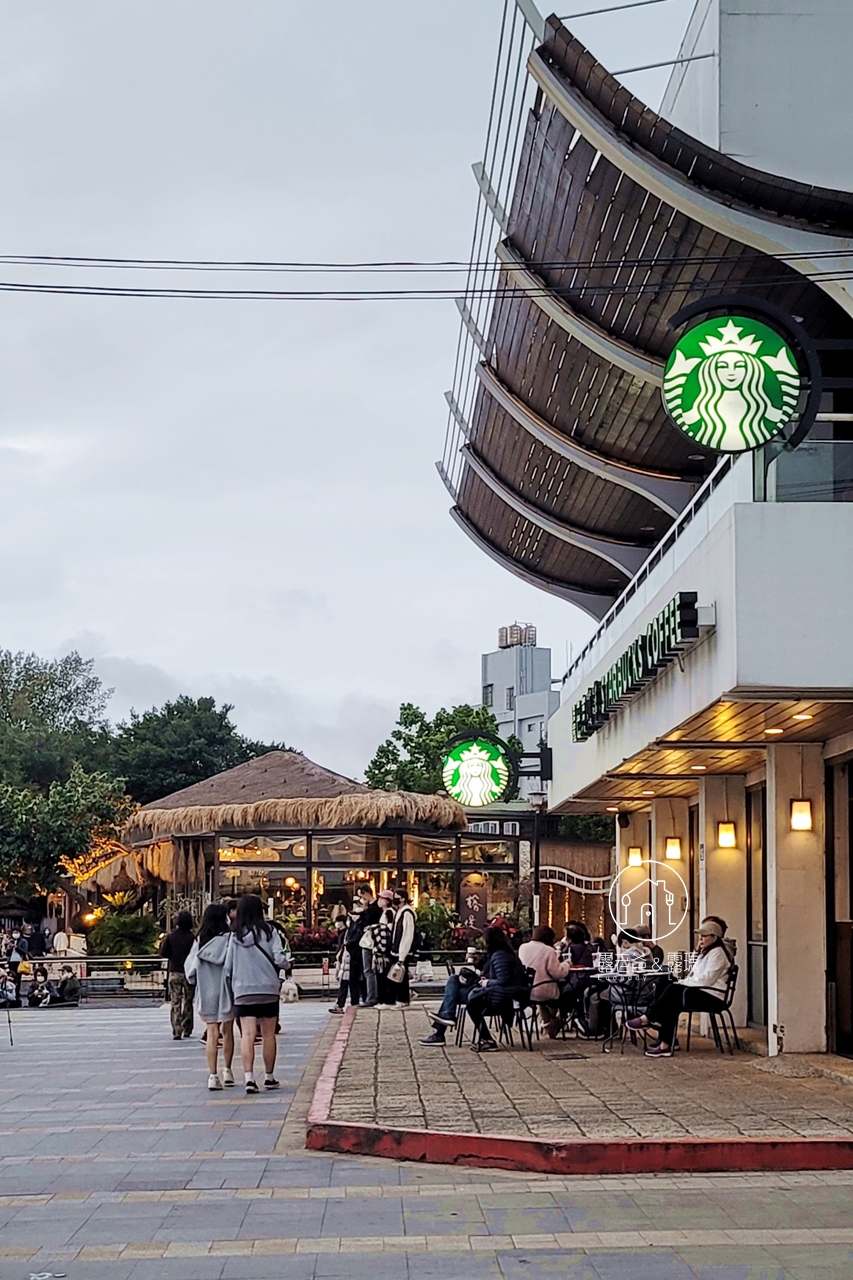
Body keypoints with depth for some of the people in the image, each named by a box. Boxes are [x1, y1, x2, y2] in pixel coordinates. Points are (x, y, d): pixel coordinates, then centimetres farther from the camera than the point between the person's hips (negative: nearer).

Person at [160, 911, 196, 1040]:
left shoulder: (170, 936, -5)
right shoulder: (192, 937, -8)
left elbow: (163, 953, -3)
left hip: (174, 972, 0)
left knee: (175, 1003, 1)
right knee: (188, 1002, 12)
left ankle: (176, 1032, -10)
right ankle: (187, 1031, 14)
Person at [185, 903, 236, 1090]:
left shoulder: (200, 941, 2)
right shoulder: (228, 939, -10)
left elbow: (189, 966, 4)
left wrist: (196, 980, 18)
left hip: (206, 992, 2)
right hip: (226, 990, -2)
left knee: (212, 1033, 2)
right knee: (227, 1031, 12)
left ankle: (213, 1075, -5)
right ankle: (227, 1071, 20)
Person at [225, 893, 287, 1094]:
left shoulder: (234, 936, 1)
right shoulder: (268, 931, -5)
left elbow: (228, 967, 3)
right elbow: (279, 959, -12)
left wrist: (232, 986, 18)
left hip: (243, 991, 1)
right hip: (268, 989, -1)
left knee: (247, 1035, -5)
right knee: (268, 1035, 11)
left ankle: (249, 1078, -19)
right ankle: (269, 1077, 21)